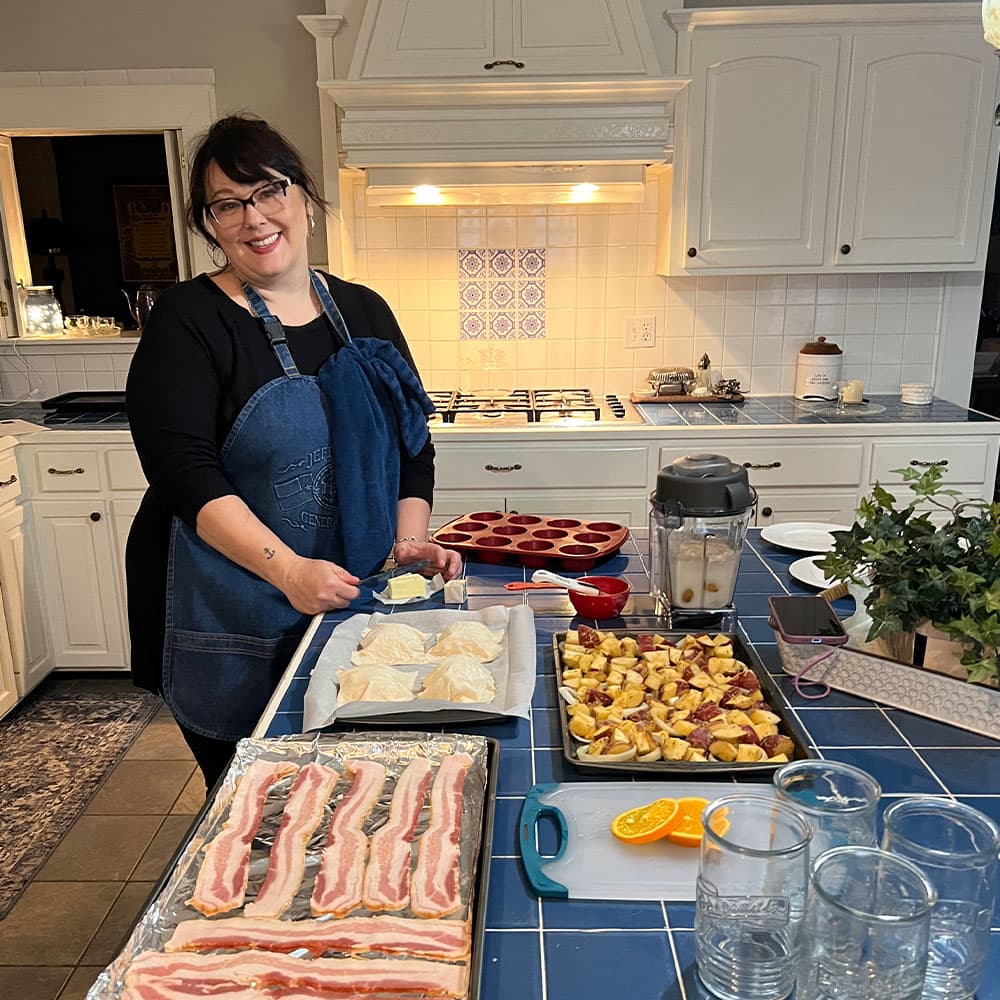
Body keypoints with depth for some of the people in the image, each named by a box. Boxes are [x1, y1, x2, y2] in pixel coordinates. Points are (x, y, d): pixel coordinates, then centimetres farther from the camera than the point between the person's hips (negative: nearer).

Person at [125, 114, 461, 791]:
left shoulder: (364, 311, 7)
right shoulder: (189, 322, -7)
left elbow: (412, 440, 10)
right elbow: (184, 471, -16)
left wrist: (410, 540, -3)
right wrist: (288, 569, -26)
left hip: (356, 602, 4)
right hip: (233, 623, -4)